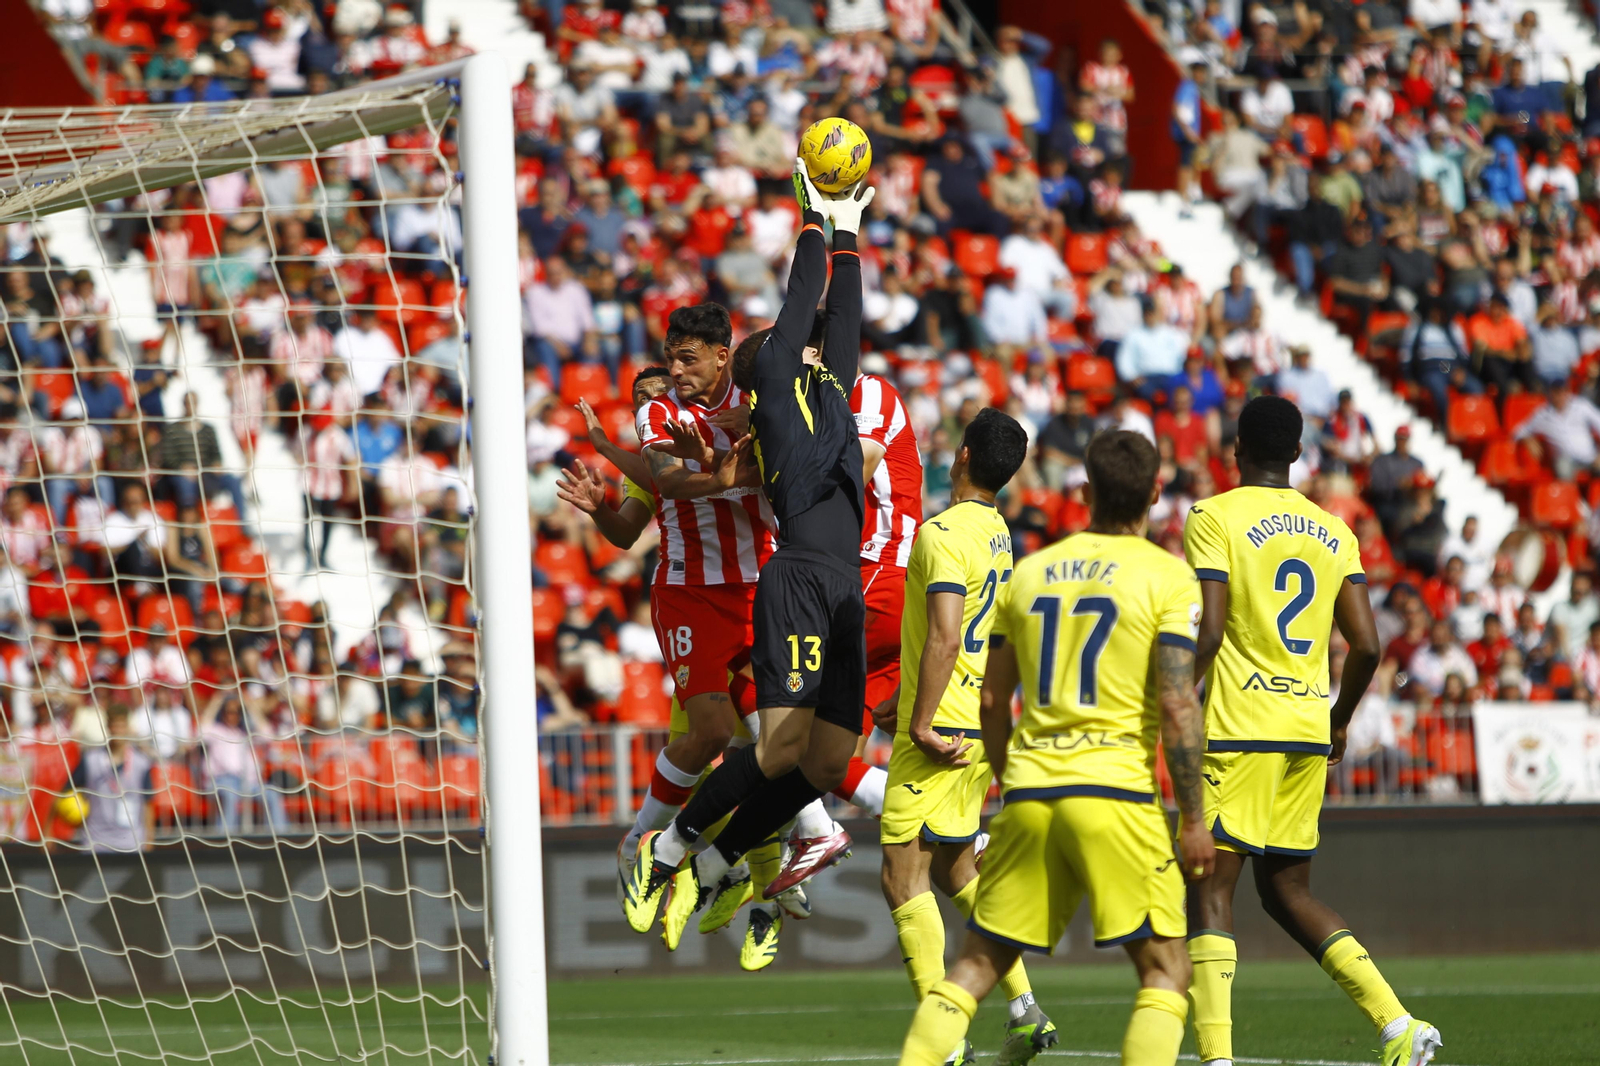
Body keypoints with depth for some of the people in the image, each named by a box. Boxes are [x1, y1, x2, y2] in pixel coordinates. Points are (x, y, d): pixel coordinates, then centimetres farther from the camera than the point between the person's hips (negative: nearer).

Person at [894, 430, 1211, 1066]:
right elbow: (1177, 707, -10)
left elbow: (991, 699, 16)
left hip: (1029, 794, 4)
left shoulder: (1028, 573, 12)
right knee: (1165, 971, 2)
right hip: (1114, 792, -4)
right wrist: (1192, 821, -4)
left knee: (978, 963, 12)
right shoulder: (1167, 577, -2)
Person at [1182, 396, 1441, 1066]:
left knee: (1210, 891, -4)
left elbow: (1207, 632, -14)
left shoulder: (1215, 519, -4)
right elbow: (1366, 646, 8)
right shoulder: (1333, 532, 12)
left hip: (1238, 731, -6)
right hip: (1309, 730, 6)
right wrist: (1338, 725, 22)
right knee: (1287, 890, 16)